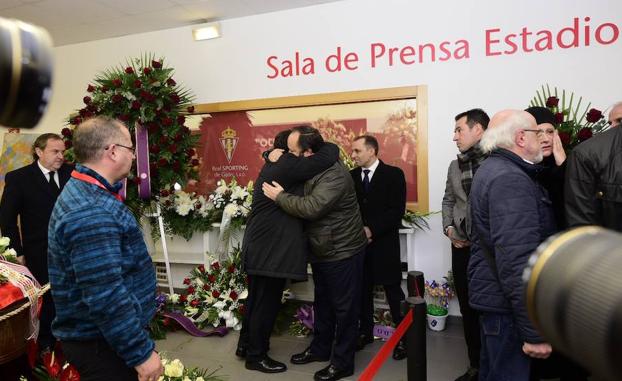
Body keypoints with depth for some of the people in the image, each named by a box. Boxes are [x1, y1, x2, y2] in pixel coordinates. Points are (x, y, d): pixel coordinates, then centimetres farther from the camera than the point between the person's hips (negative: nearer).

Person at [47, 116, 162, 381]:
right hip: (101, 344, -10)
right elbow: (106, 298, -30)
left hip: (100, 335, 10)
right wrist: (142, 353, -24)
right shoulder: (91, 213, -28)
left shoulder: (83, 191, 6)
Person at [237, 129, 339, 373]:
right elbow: (327, 157, -20)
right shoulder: (286, 166, -18)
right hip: (271, 250, -10)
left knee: (257, 300, 21)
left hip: (262, 247, 10)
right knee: (266, 303, 3)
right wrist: (330, 146, -1)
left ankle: (246, 345, 36)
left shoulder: (273, 166, 14)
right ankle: (256, 357, 17)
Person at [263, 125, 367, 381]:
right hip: (321, 251, 9)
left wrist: (280, 196, -22)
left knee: (344, 308, 5)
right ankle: (320, 348, 40)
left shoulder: (335, 175, -25)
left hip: (343, 252, -9)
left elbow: (311, 207, -34)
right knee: (322, 303, 22)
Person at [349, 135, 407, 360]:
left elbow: (397, 211, -11)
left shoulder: (393, 174, -5)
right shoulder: (351, 176, 7)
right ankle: (365, 332, 27)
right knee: (363, 290, 12)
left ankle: (402, 337, 17)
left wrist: (372, 230, -16)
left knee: (393, 292, 4)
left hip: (384, 244, -4)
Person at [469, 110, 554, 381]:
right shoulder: (510, 179, -22)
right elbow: (517, 262, -28)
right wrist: (535, 332, -24)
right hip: (507, 305, -10)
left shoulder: (492, 169, 11)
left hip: (491, 294, 10)